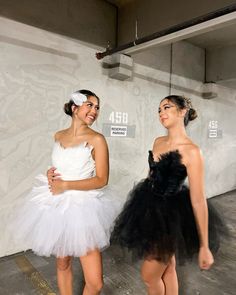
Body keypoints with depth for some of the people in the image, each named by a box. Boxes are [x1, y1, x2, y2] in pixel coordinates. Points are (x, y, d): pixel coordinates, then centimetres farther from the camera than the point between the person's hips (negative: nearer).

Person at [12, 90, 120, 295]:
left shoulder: (96, 139, -10)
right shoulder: (58, 136, 6)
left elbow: (101, 180, -12)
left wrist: (66, 185, -15)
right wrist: (51, 173, -1)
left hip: (82, 208, -4)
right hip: (57, 206, 5)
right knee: (62, 263, 21)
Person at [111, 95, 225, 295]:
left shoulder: (191, 151, -20)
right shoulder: (158, 142, 2)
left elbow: (198, 200, -20)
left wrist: (204, 246, -15)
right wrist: (145, 205, 21)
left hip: (170, 214, -6)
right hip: (152, 207, 7)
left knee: (149, 275, 8)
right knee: (168, 268, 23)